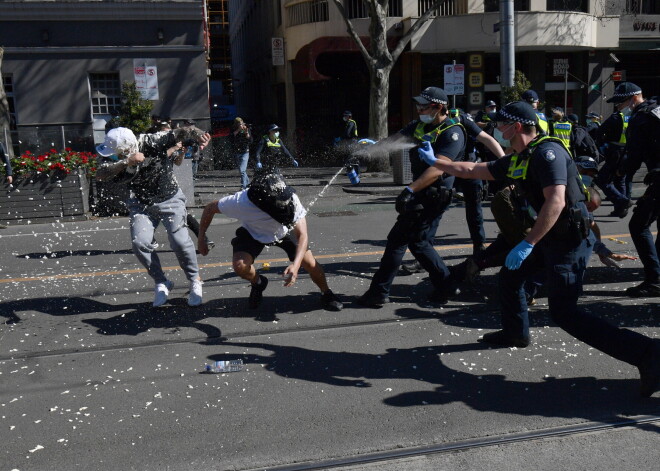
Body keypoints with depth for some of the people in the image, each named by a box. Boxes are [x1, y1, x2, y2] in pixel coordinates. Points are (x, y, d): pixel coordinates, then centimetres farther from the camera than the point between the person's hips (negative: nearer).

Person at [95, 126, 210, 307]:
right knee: (140, 243, -15)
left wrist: (198, 134, -54)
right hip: (141, 204, 3)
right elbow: (100, 174, -32)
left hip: (169, 199, -3)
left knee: (180, 241, -14)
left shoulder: (152, 142, -25)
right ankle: (161, 283, 8)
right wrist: (126, 162, -46)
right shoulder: (113, 157, -15)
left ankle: (195, 280, 12)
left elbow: (181, 133, -32)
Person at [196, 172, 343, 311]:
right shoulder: (240, 202, -39)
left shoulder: (290, 199, -37)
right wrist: (201, 239, -15)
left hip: (284, 231, 1)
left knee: (311, 264, -12)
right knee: (239, 266, -24)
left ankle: (326, 294, 19)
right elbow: (210, 208, -20)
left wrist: (295, 265, -50)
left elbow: (302, 235, -35)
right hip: (253, 233, 0)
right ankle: (258, 284, 11)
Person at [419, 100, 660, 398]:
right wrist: (435, 162, 28)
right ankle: (515, 333, 43)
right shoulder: (516, 160, 11)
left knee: (563, 312, -13)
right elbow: (473, 170, 23)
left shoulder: (547, 152, -19)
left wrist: (527, 244, -30)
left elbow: (556, 201, -29)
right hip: (549, 237, 10)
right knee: (510, 274, 21)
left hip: (570, 239, -10)